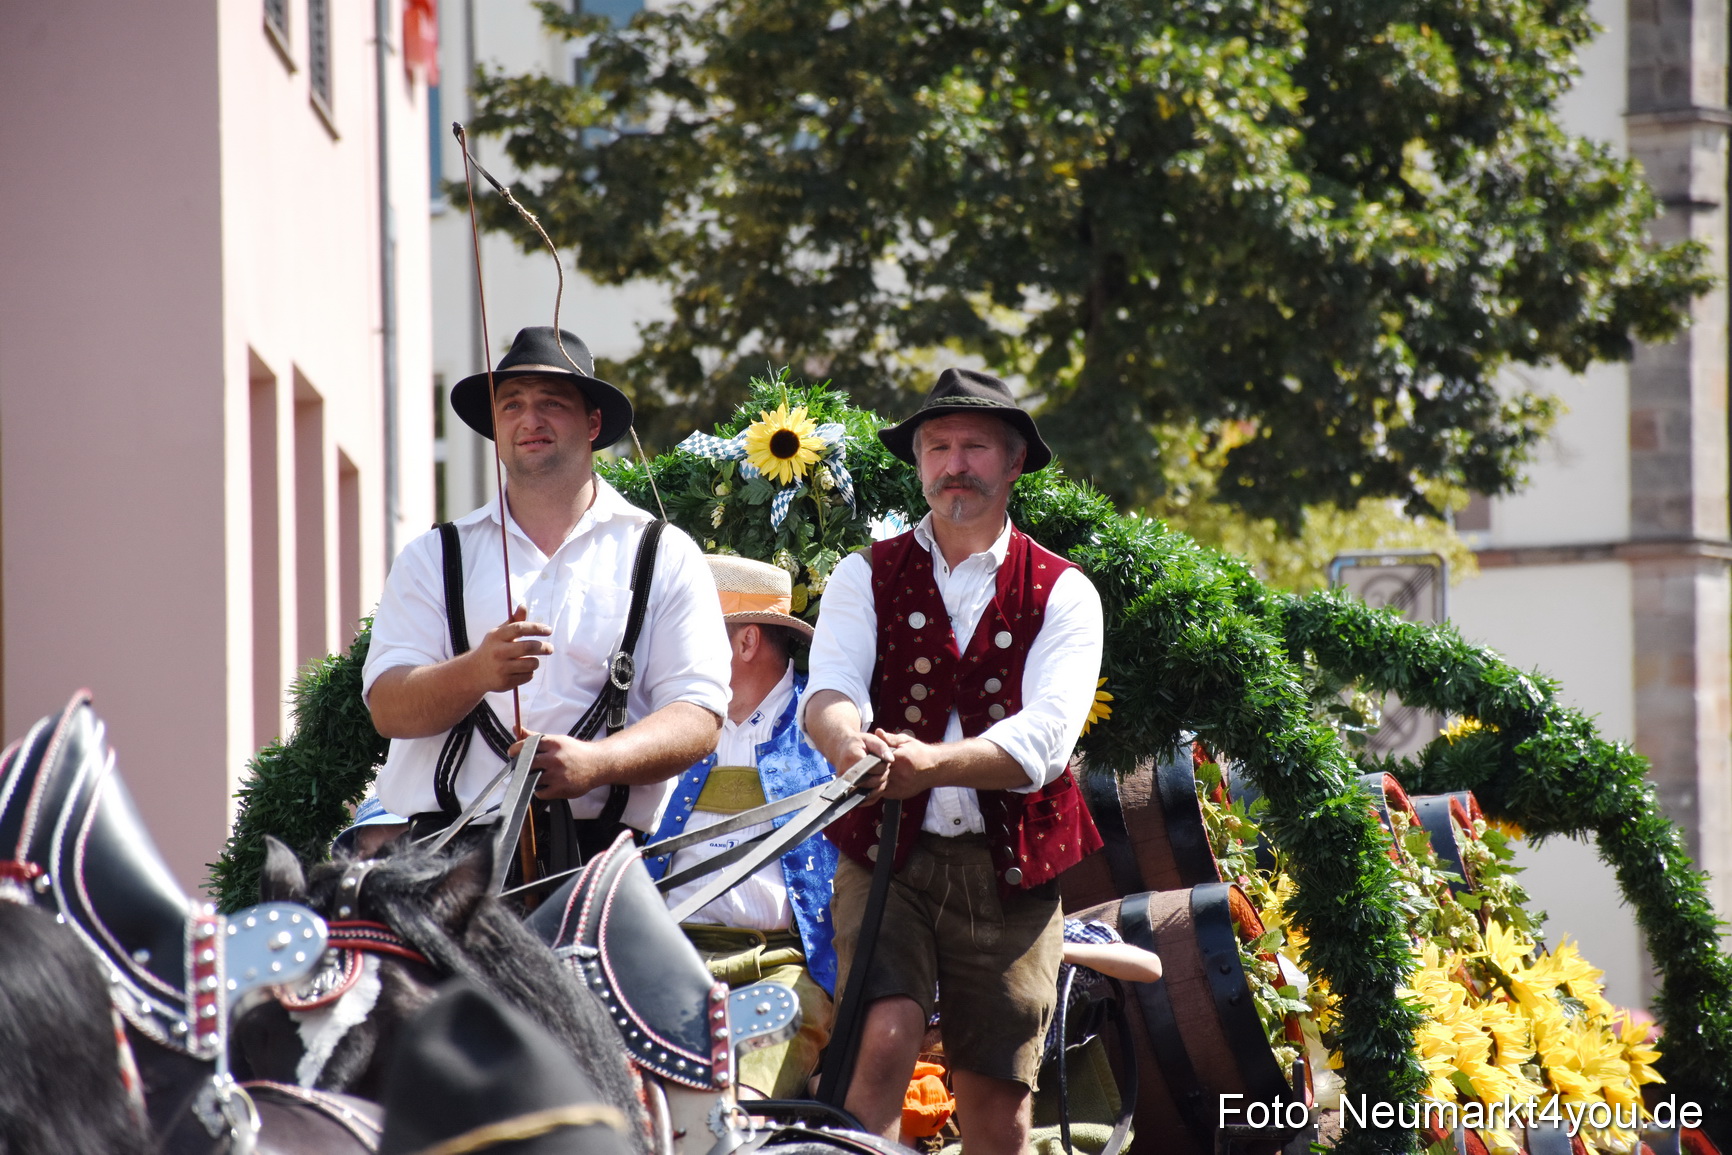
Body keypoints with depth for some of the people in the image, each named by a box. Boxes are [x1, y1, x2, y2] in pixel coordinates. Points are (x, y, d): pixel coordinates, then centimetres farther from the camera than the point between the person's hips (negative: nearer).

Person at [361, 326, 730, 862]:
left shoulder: (664, 557, 14)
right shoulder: (433, 556, 18)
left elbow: (698, 717, 3)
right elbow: (388, 707, 5)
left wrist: (597, 762, -17)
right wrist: (476, 673, -17)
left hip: (594, 852, -1)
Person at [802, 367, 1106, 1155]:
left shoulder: (1062, 594, 6)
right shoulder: (868, 578, 9)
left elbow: (1045, 739, -10)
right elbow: (829, 690, -9)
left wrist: (929, 762, -29)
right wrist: (848, 742, -35)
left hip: (1009, 870, 1)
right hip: (887, 853, -1)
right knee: (882, 1039, -22)